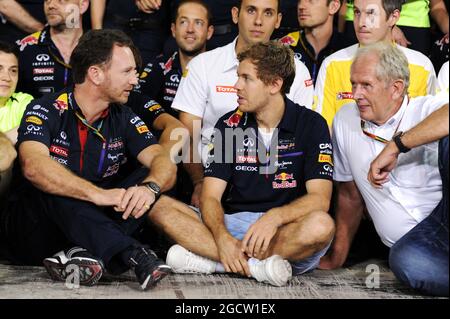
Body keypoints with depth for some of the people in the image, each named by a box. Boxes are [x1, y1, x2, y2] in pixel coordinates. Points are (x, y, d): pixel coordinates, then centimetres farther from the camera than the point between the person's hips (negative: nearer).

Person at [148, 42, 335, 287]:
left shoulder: (311, 124, -1)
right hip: (233, 225, 3)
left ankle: (209, 260, -28)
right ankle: (257, 265, -29)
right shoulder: (229, 124, 7)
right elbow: (210, 197, 0)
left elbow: (319, 199, -10)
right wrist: (222, 238, -22)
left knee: (321, 225, -37)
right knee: (158, 205, -18)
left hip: (286, 231, -3)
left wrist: (274, 217, -30)